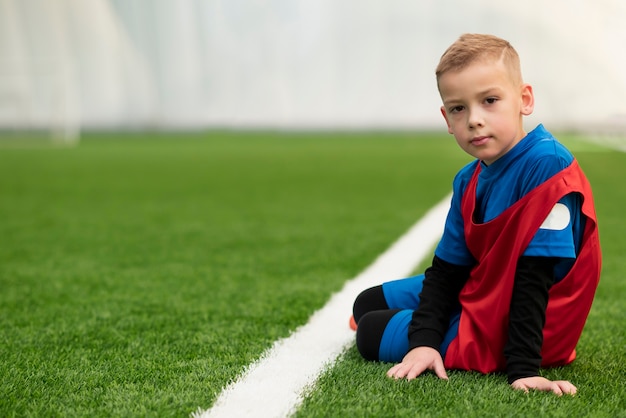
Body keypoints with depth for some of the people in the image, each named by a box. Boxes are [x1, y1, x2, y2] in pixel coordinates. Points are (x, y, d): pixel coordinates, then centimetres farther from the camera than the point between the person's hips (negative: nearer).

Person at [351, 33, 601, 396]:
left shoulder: (547, 165, -27)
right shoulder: (469, 180, -1)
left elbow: (534, 275, -30)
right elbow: (448, 265, 0)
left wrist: (523, 367, -30)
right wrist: (424, 339, -12)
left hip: (509, 323, -9)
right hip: (477, 292, 9)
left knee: (373, 335, -6)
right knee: (368, 303, 19)